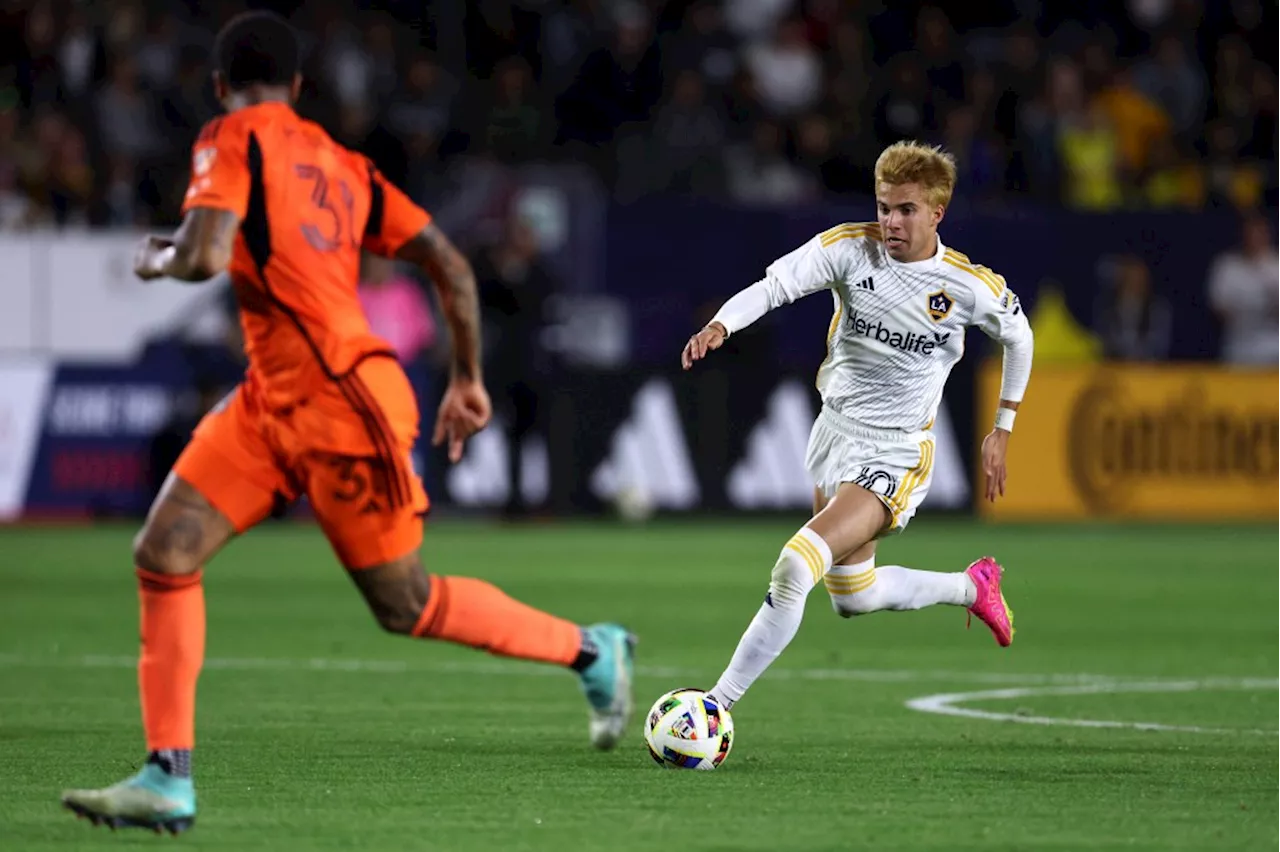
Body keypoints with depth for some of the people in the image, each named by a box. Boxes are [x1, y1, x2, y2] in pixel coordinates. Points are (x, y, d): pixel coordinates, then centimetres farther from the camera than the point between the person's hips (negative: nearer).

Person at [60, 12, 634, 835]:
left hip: (342, 403, -8)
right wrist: (468, 379, 23)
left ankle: (592, 650, 22)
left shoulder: (234, 140, -6)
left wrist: (157, 260, 2)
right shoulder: (345, 165, 15)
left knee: (407, 606, 5)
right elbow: (453, 267, 13)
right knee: (163, 554, -1)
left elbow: (205, 256, -21)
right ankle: (168, 780, -3)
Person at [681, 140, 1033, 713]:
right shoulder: (851, 248, -9)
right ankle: (972, 587, 47)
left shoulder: (971, 287, -11)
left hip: (895, 458, -5)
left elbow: (1018, 335, 8)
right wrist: (721, 324, -41)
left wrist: (1002, 431, 11)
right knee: (852, 598, 22)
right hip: (835, 430, 6)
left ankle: (717, 706, -18)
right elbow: (774, 285, -21)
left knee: (794, 568, -24)